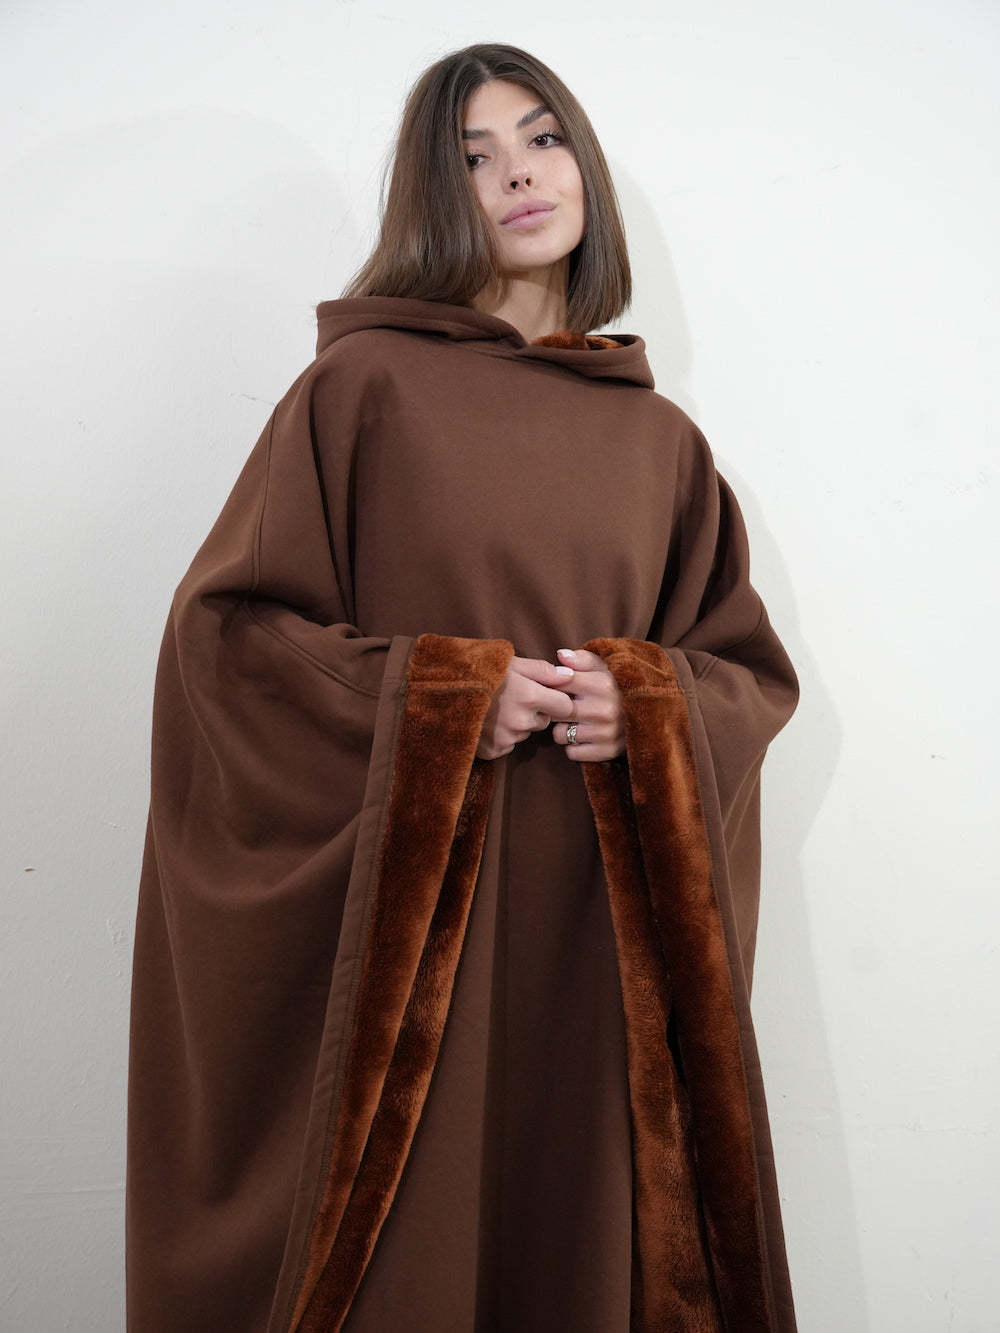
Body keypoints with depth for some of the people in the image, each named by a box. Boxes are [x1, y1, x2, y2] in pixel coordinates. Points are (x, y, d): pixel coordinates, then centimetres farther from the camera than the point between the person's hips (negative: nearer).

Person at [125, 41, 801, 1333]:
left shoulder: (662, 440, 11)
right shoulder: (363, 384, 1)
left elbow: (752, 668, 13)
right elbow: (225, 625, -3)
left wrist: (642, 705, -8)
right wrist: (435, 702, -14)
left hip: (603, 926, 3)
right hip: (408, 916, -3)